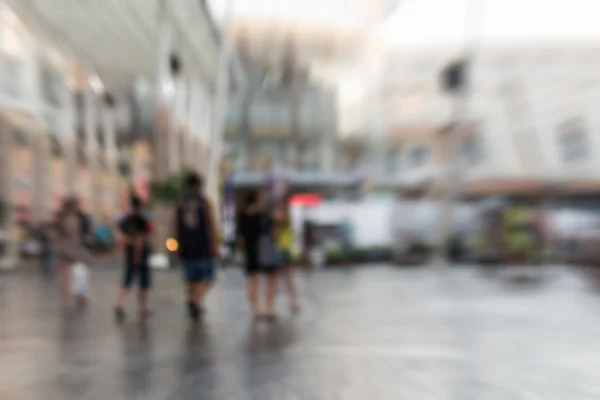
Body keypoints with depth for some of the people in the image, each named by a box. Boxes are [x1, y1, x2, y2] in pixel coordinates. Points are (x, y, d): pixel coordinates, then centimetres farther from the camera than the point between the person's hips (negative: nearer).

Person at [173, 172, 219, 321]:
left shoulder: (180, 203, 3)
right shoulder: (205, 202, -7)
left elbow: (176, 227, 5)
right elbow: (211, 226, -11)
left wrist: (180, 244, 15)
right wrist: (215, 245, -6)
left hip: (186, 248, 4)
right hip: (203, 247, -4)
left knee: (191, 279, 15)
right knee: (207, 278, 7)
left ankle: (195, 308, 19)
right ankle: (196, 300, -16)